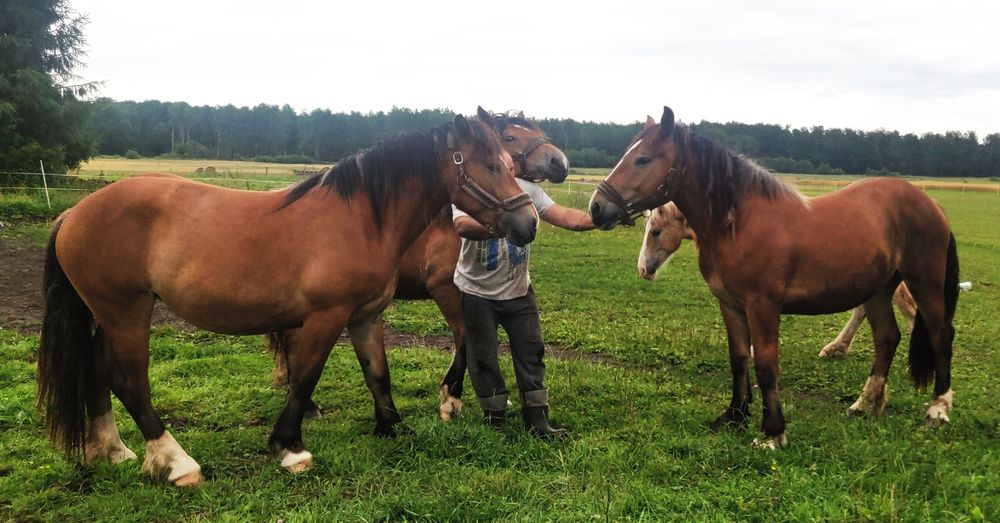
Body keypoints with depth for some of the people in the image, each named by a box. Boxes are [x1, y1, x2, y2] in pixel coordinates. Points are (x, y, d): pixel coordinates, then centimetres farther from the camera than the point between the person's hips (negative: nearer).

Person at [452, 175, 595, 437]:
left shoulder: (527, 189, -5)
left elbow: (565, 216, -14)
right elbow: (463, 227, -38)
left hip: (519, 291, 4)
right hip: (477, 293, -3)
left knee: (531, 352, 7)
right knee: (483, 358, 8)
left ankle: (537, 421, 19)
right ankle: (495, 422, 26)